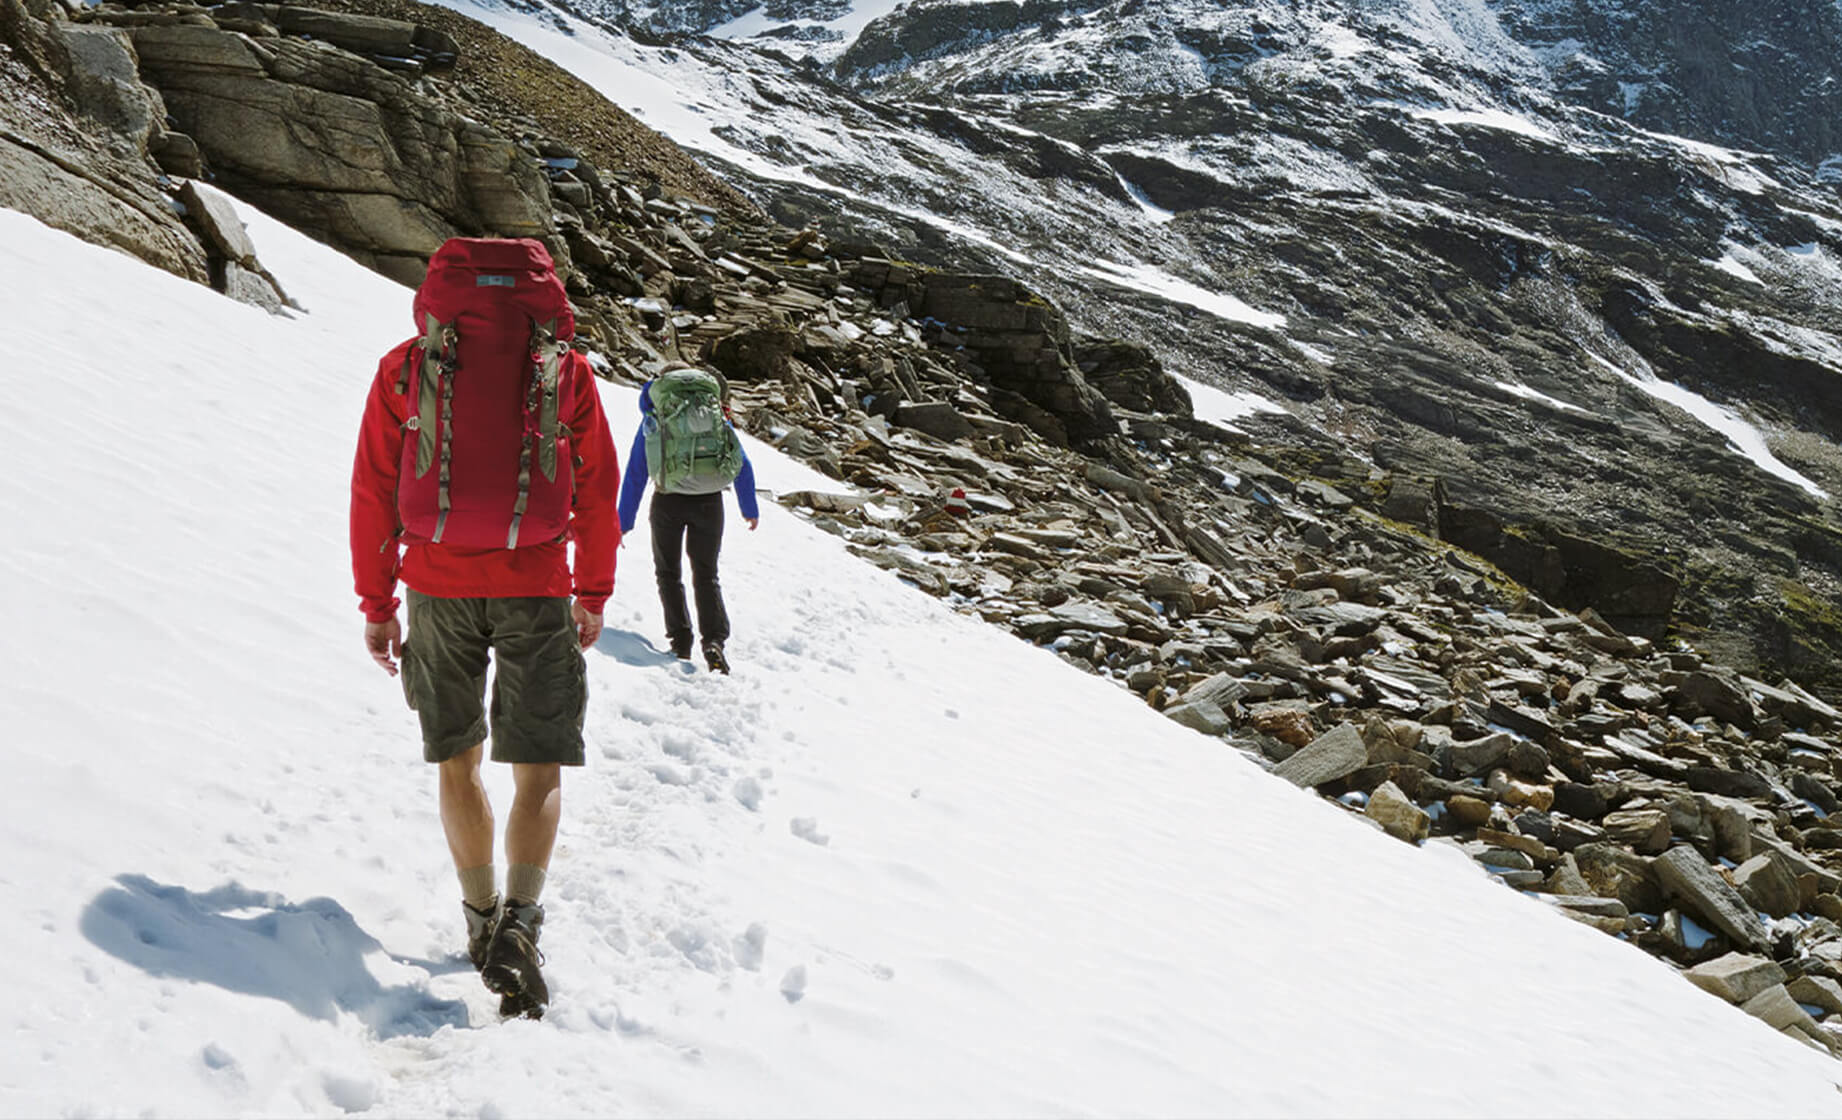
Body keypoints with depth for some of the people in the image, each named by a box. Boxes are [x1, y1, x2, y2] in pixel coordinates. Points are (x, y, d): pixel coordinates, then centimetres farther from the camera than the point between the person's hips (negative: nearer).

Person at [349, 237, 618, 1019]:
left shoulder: (406, 367, 3)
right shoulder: (565, 368, 3)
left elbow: (373, 493, 3)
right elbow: (597, 490, 6)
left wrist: (376, 604, 11)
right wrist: (594, 593, 16)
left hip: (439, 584, 1)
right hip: (537, 587, -1)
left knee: (456, 761, 17)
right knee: (540, 769, 3)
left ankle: (482, 919, 25)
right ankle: (519, 925, -15)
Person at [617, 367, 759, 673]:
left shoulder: (653, 416, 8)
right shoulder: (717, 415, 11)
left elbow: (635, 473, 6)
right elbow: (743, 466, 12)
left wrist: (623, 522, 9)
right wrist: (750, 509, 23)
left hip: (668, 501, -1)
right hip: (709, 502, 1)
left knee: (669, 573, 18)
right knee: (706, 575, 12)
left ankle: (680, 640, 10)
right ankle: (714, 639, -8)